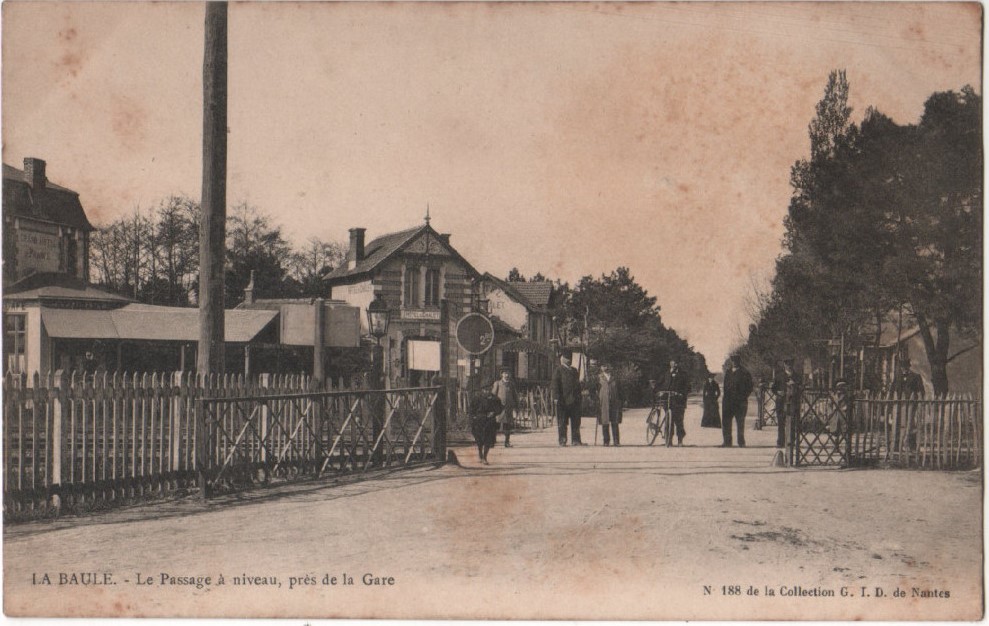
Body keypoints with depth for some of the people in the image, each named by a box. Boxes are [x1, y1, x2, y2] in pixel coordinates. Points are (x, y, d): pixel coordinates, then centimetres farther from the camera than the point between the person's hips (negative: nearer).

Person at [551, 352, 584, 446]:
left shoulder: (574, 370, 19)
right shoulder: (559, 370, -1)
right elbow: (554, 384, -7)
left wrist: (579, 397, 15)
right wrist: (556, 397, -17)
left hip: (574, 400, 6)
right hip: (563, 400, -6)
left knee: (576, 421, 6)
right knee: (562, 422, -1)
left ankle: (575, 440, 11)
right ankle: (562, 441, 4)